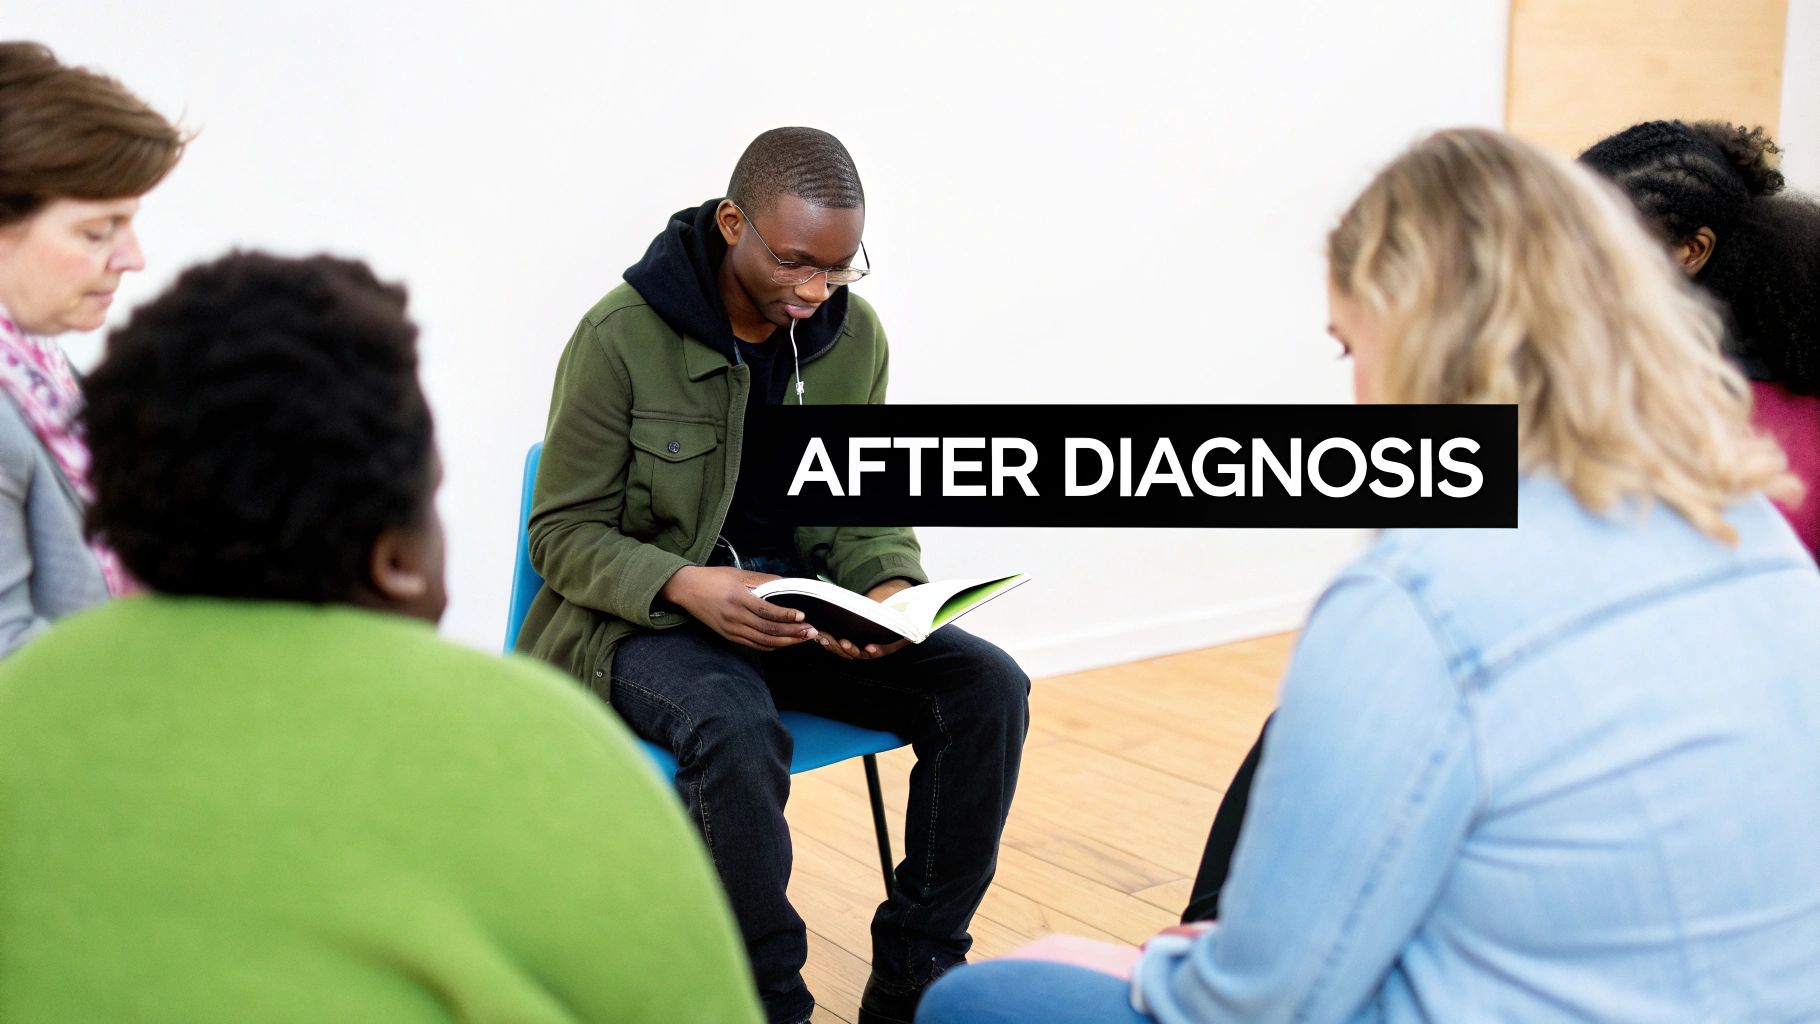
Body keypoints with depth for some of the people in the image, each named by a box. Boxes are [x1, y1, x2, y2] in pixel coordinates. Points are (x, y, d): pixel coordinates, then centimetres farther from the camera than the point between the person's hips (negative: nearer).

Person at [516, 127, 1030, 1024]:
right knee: (738, 733, -37)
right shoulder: (620, 336, -13)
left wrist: (890, 588, -13)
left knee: (987, 684, -17)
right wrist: (691, 586, -27)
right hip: (647, 616, -5)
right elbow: (564, 532, -9)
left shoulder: (855, 334, 0)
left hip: (804, 605, 5)